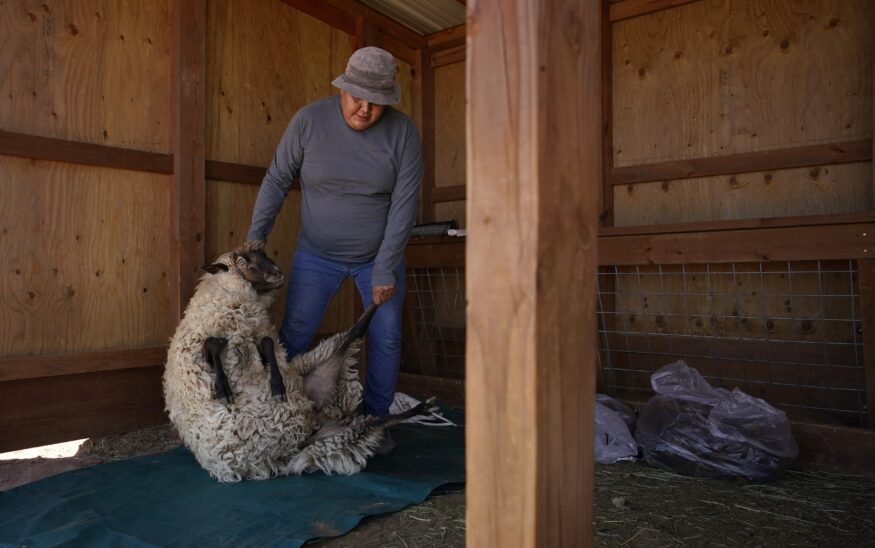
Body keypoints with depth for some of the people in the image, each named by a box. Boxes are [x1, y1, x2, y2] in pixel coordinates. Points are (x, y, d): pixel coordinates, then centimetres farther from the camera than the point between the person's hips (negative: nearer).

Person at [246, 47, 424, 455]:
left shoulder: (402, 132, -15)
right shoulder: (310, 120, -15)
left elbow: (404, 202, -16)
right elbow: (277, 179, -7)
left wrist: (385, 268, -18)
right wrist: (255, 237, -11)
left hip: (380, 254, 1)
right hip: (318, 253, 0)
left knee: (386, 337, 2)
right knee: (293, 335, -3)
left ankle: (374, 420, 19)